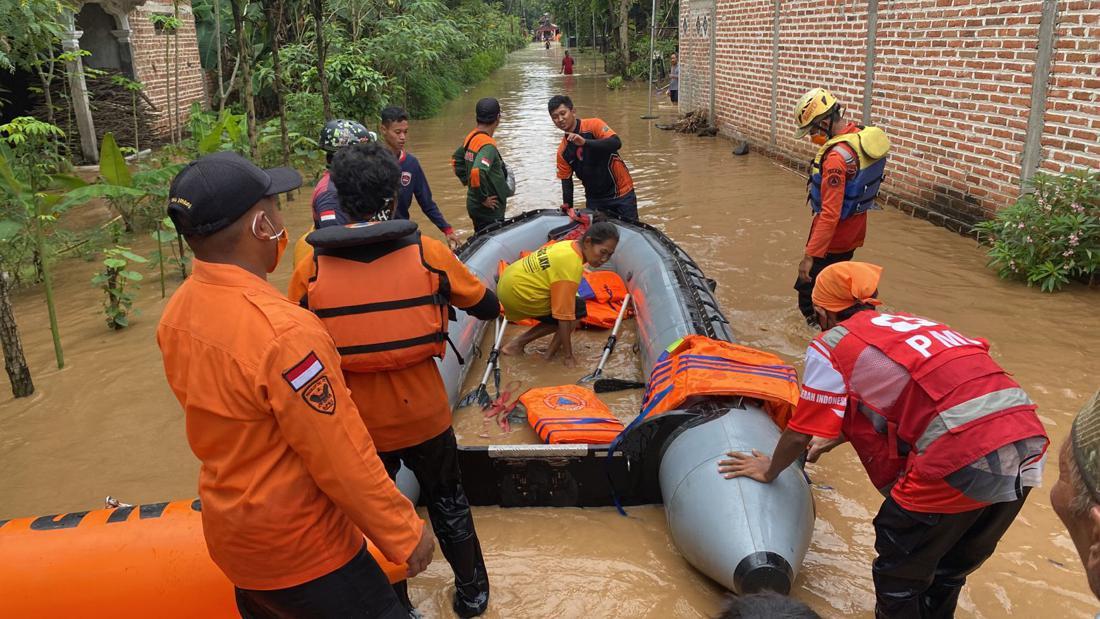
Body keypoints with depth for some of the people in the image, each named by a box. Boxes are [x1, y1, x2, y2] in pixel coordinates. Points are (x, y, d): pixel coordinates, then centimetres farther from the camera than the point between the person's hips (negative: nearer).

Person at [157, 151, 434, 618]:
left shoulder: (175, 315, -5)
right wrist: (406, 534, -14)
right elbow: (343, 461, -26)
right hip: (301, 553, -8)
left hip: (229, 535, 8)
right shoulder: (281, 331, -31)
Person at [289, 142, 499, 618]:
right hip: (423, 413, 0)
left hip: (355, 421, 0)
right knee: (447, 500, 23)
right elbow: (485, 305, 4)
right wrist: (493, 308, 27)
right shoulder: (427, 253, -11)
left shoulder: (311, 269, -11)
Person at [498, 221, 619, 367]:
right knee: (578, 309, -4)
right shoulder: (572, 267, -24)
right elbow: (565, 316, -22)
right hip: (517, 293, -9)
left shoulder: (570, 245, 2)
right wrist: (568, 356, -13)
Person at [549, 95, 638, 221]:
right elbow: (566, 180, 5)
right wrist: (567, 207, -7)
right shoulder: (562, 151, 0)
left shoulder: (593, 125, -13)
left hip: (621, 193, -4)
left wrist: (585, 142, -37)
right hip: (595, 200, 4)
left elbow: (616, 143, -27)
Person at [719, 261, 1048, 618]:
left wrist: (769, 471, 28)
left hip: (963, 455, -7)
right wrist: (836, 437, 52)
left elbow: (800, 434, 8)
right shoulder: (909, 324, 26)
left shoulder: (831, 344, 4)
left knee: (899, 574, 16)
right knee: (952, 567, 28)